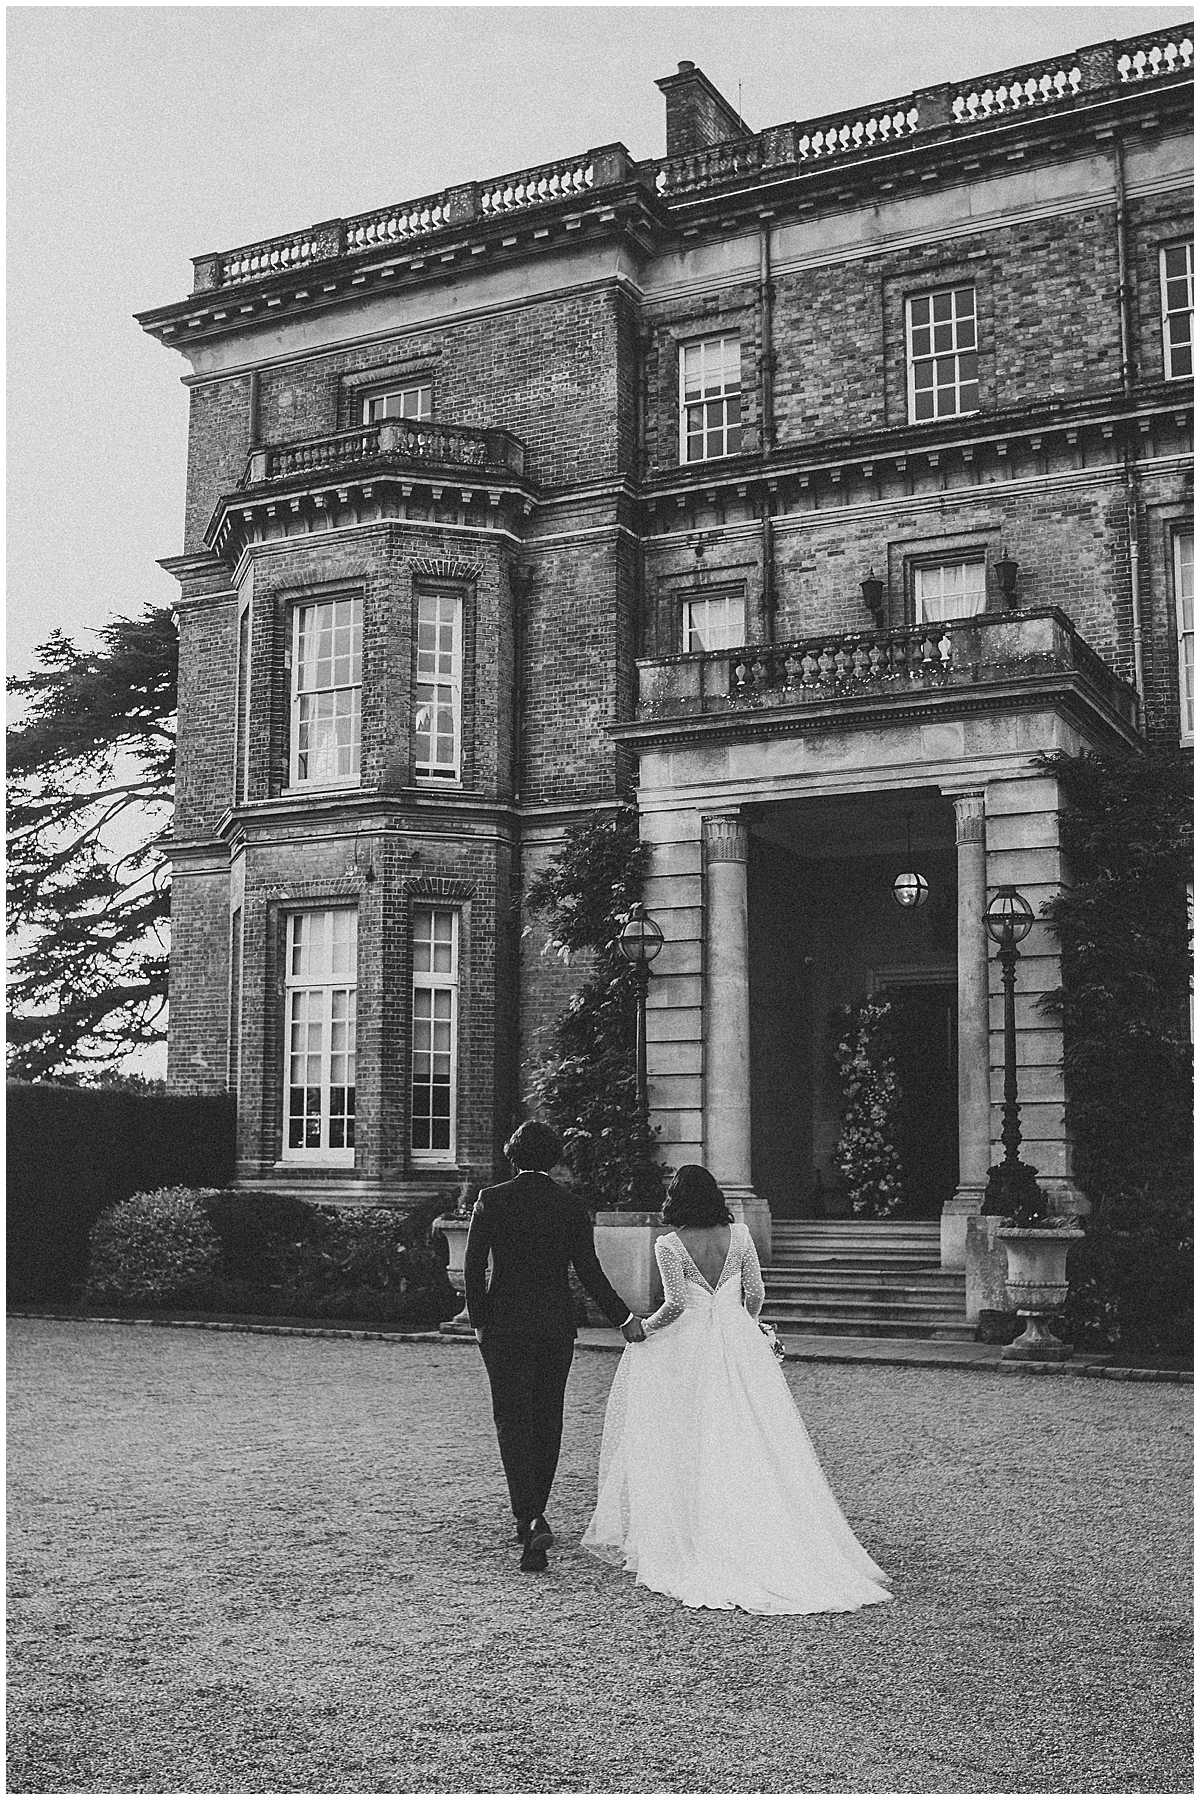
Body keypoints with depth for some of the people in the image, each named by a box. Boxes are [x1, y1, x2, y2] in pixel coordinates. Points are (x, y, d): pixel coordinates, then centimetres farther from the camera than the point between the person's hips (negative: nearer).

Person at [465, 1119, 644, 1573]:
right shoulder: (571, 1205, 0)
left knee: (513, 1421, -1)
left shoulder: (491, 1200, -4)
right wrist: (624, 1318, 1)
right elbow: (589, 1271, -4)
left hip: (505, 1326, -2)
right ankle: (531, 1516, 25)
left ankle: (531, 1520, -18)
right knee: (548, 1420, 15)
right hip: (557, 1327, 2)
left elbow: (474, 1267, -7)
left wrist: (479, 1322, 3)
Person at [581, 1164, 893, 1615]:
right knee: (750, 1445, 7)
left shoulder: (669, 1245, -10)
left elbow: (675, 1303, -16)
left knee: (693, 1446, 6)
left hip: (688, 1348, -3)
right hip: (740, 1341, 3)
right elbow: (755, 1295, 5)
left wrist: (646, 1326, 1)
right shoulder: (739, 1236, 1)